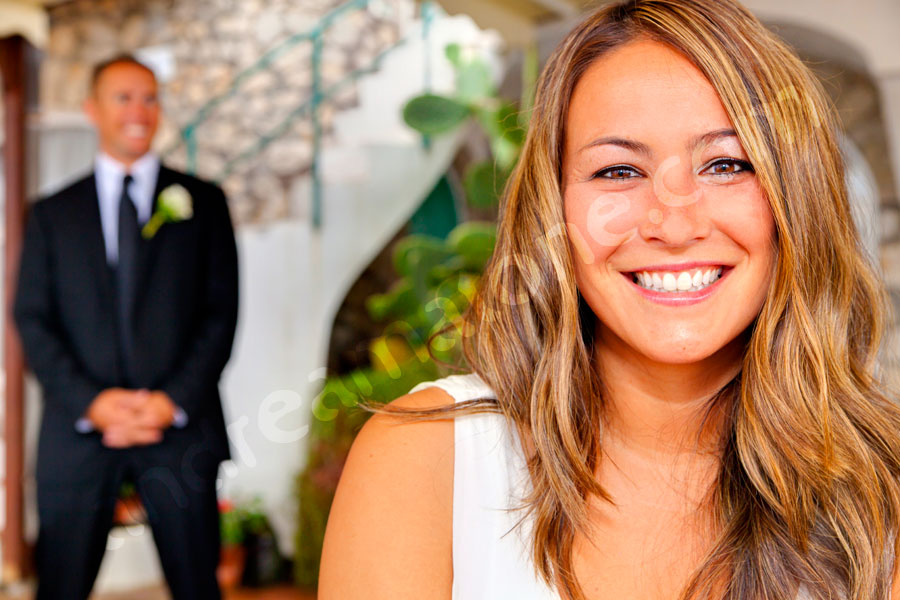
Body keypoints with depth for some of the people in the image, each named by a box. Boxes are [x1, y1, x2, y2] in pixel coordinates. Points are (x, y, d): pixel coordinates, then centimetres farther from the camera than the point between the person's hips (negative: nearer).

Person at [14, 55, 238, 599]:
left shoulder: (204, 202, 10)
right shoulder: (52, 213, 13)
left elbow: (221, 311, 4)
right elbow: (33, 320, 5)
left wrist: (174, 401, -8)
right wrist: (90, 401, -9)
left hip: (180, 424, 0)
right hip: (79, 430, 1)